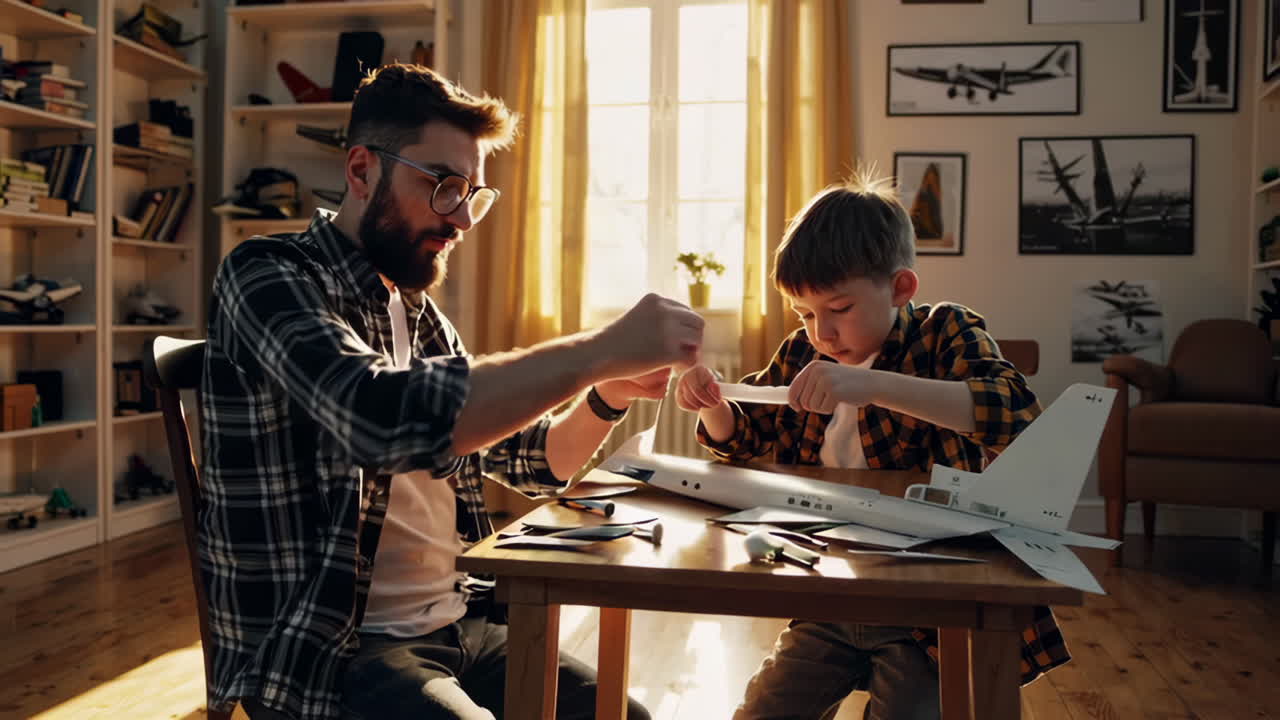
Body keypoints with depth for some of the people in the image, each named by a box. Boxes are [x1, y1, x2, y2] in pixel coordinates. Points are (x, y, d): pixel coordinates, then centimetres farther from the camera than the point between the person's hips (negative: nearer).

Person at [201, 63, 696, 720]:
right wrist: (598, 350, -27)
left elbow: (531, 461, 17)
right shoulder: (267, 278, -11)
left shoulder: (418, 313, 12)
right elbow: (384, 416, -32)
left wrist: (608, 396, -3)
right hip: (328, 652, -7)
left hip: (459, 620, 8)